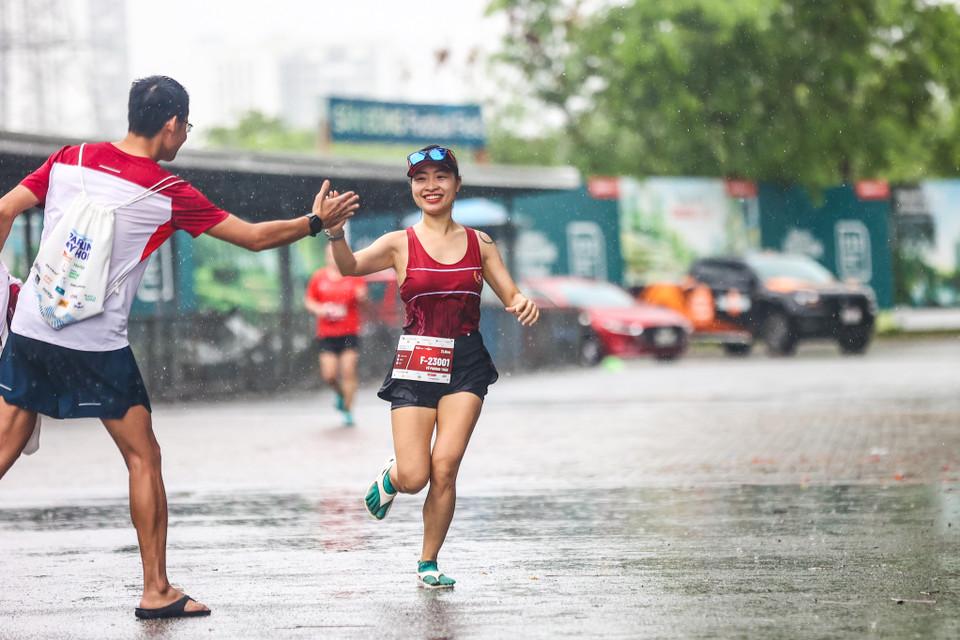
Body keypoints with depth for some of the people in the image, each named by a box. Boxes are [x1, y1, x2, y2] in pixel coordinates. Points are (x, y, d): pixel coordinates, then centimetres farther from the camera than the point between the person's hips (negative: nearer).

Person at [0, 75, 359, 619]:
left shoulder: (70, 160, 4)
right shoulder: (167, 194, -6)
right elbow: (254, 237, 1)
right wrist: (316, 221, 16)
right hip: (99, 345, -4)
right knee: (144, 458, 7)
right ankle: (157, 591, 8)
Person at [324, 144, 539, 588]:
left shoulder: (479, 244, 8)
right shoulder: (401, 244, 0)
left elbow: (511, 296, 12)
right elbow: (350, 267, -16)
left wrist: (523, 302, -13)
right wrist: (335, 231, -36)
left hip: (465, 367, 2)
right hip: (415, 364, -1)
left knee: (444, 466, -10)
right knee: (413, 478, -9)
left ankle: (429, 563, 7)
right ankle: (391, 476, 30)